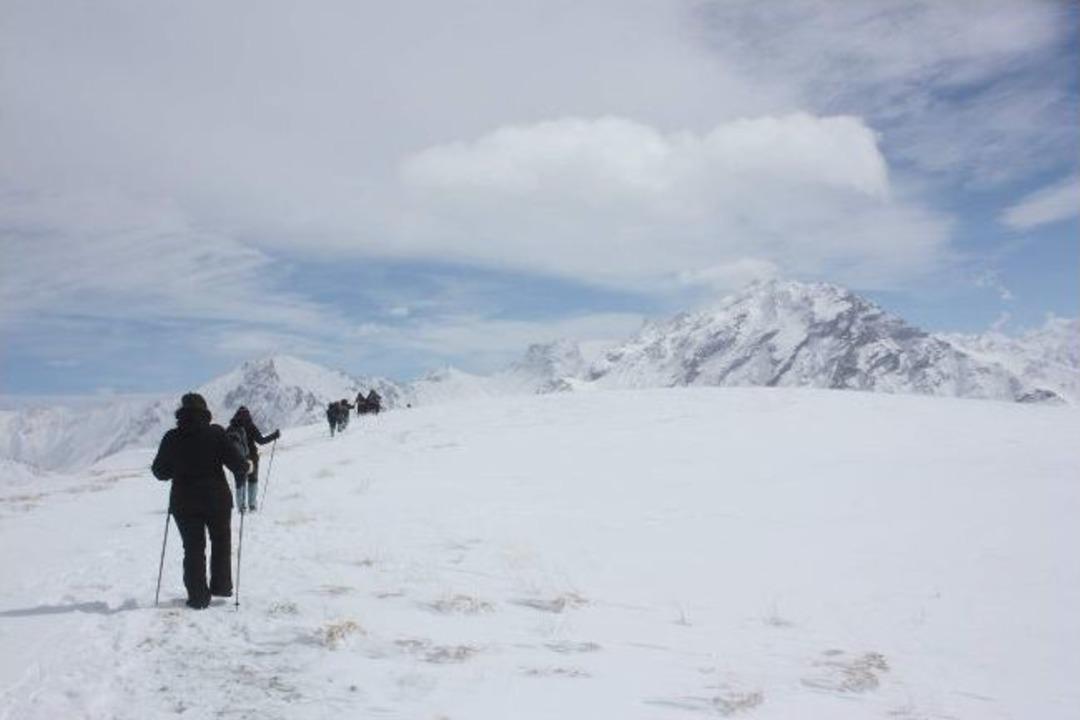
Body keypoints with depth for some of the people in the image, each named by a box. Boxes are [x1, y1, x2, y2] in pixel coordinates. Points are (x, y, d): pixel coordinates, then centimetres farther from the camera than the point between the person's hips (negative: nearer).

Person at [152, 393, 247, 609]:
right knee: (221, 541, 20)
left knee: (193, 548, 9)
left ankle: (198, 596, 8)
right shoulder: (216, 433, -10)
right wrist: (245, 468, 9)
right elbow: (237, 463, -12)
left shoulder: (172, 438, -4)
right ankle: (221, 585, 23)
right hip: (216, 499, -1)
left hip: (184, 502, 1)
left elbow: (159, 471, 4)